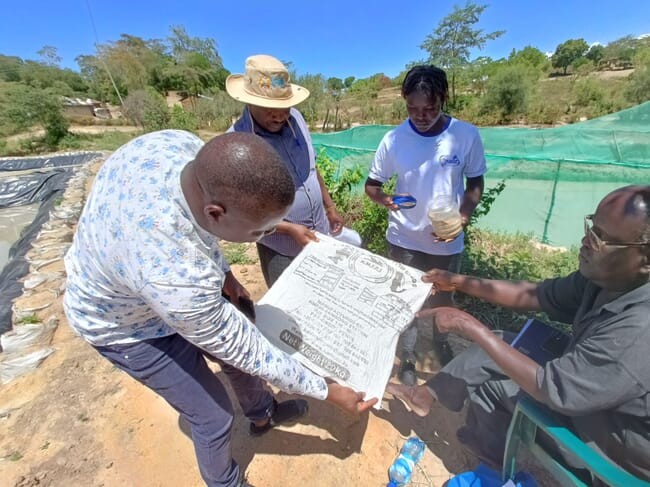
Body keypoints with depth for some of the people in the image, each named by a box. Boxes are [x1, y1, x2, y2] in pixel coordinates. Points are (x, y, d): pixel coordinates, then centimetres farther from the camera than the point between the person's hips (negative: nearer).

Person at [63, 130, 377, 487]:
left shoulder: (182, 144, -25)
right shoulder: (178, 277, -44)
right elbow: (239, 348, -28)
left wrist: (221, 270, 2)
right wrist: (324, 390, -14)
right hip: (127, 327, -6)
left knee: (236, 349, 19)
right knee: (214, 417, 7)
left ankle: (262, 414, 50)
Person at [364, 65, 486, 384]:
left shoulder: (466, 135, -10)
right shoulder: (394, 140, -12)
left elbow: (475, 182, 0)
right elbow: (371, 184, -4)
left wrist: (463, 217, -18)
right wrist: (384, 199, -27)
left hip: (447, 241, 1)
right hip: (404, 239, 0)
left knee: (442, 298, 22)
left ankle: (441, 343, 54)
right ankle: (407, 357, 40)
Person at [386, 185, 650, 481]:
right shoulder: (609, 275, -13)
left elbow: (551, 389, -33)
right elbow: (535, 295, -5)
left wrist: (472, 327, -29)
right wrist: (459, 282, -10)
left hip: (619, 442, -6)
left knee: (487, 374, -5)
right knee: (487, 354, 0)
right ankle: (426, 394, 19)